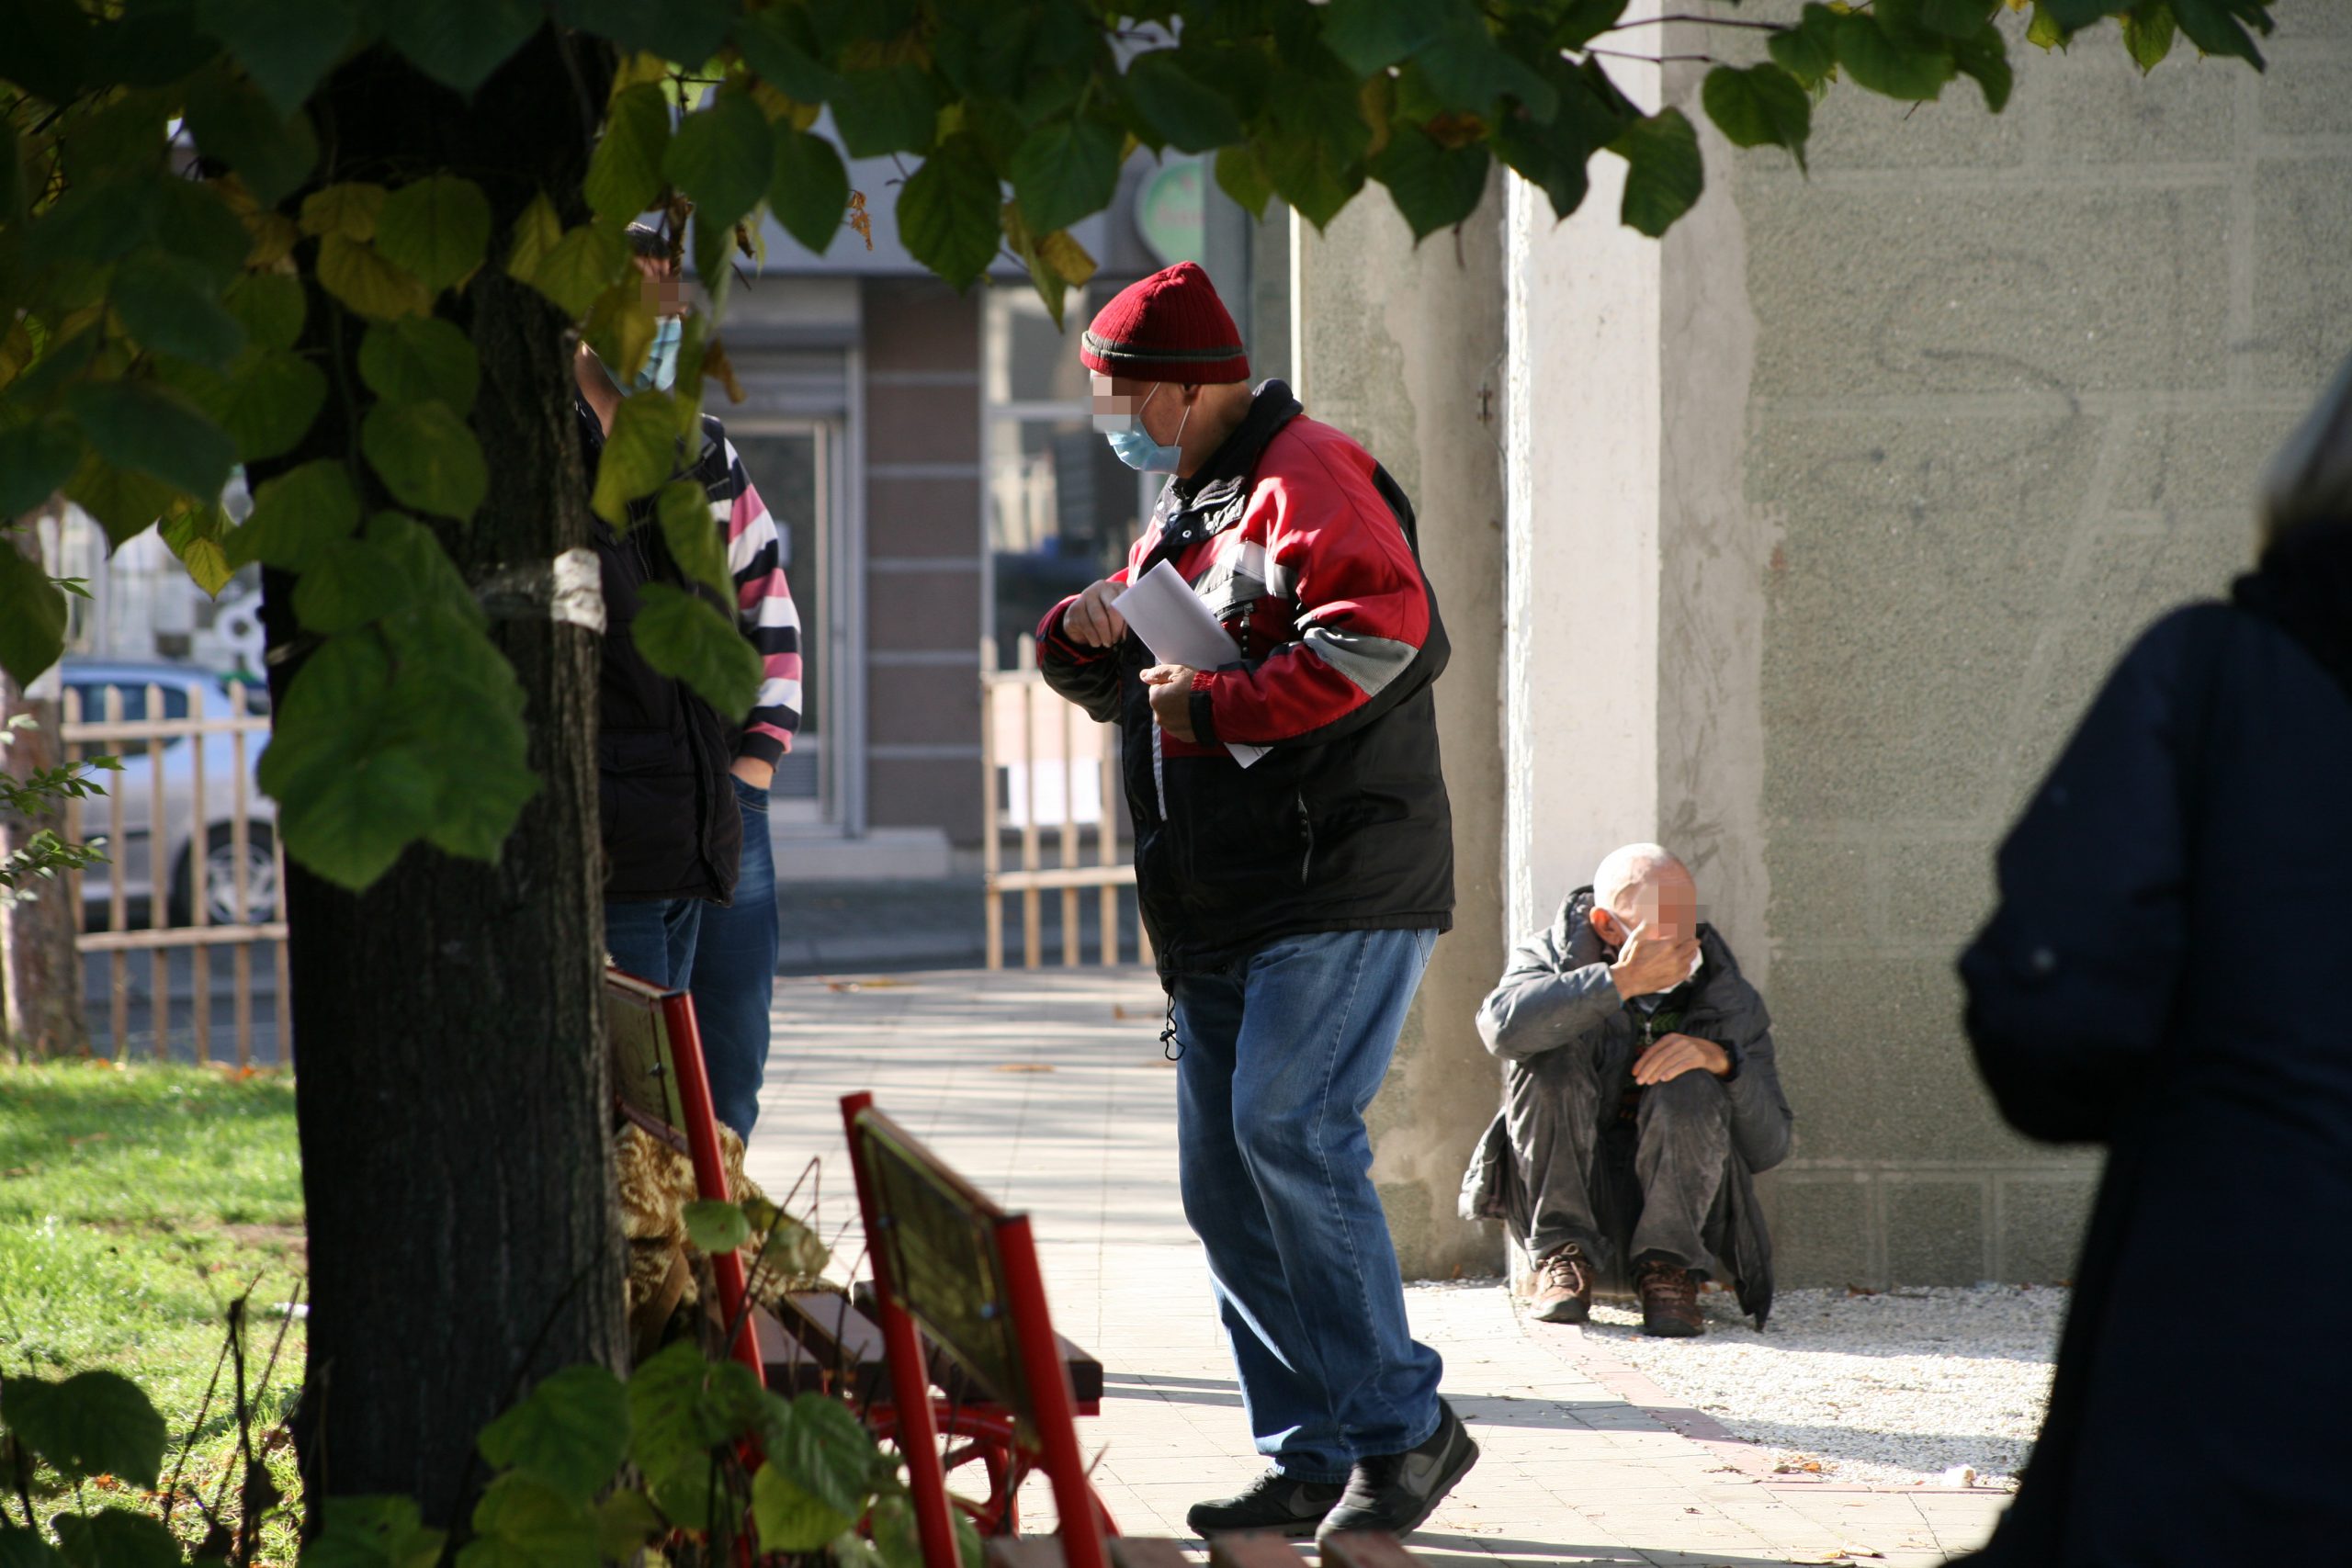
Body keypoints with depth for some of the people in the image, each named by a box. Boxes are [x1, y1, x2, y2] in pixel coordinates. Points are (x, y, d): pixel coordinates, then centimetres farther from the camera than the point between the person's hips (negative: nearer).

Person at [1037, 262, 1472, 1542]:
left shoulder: (1304, 474, -8)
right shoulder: (1180, 510, 22)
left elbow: (1386, 632, -24)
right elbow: (1127, 688, 29)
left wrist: (1222, 703, -19)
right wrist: (1090, 638, 6)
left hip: (1342, 886, -10)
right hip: (1223, 909, 10)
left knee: (1286, 1128, -21)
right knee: (1222, 1182, 6)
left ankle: (1402, 1425, -13)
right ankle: (1315, 1459, 10)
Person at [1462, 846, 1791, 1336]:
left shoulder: (1728, 998, -2)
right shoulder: (1553, 957, -5)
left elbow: (1768, 1148, -6)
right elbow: (1504, 1027, -31)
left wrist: (1722, 1061, -24)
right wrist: (1621, 981, -33)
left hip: (1679, 1214, 0)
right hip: (1565, 1202, 0)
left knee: (1689, 1089, -25)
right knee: (1553, 1056, -21)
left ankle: (1668, 1270, -18)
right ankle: (1562, 1258, -20)